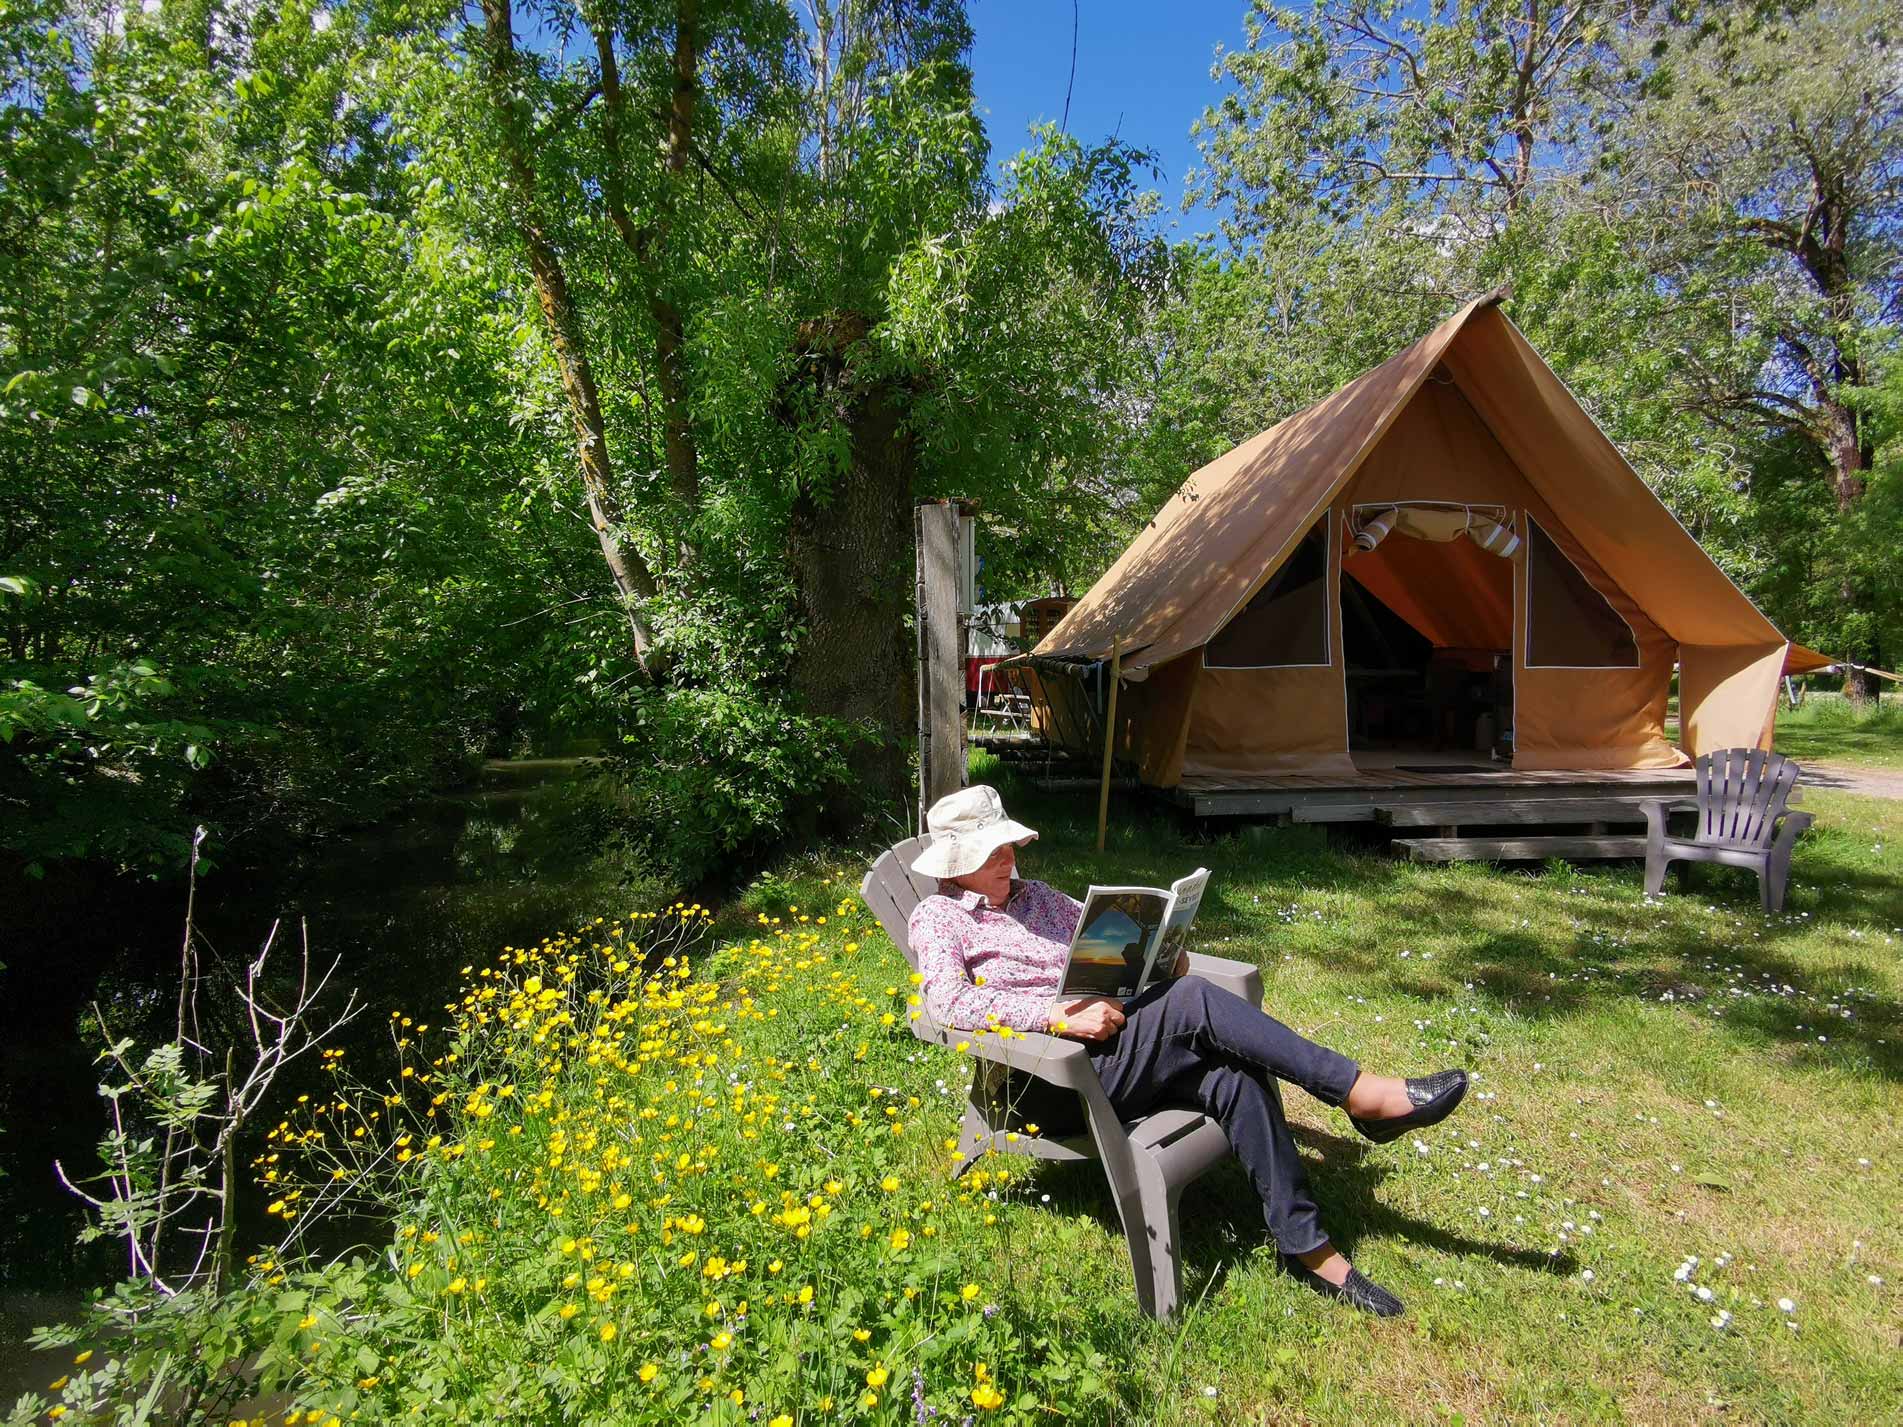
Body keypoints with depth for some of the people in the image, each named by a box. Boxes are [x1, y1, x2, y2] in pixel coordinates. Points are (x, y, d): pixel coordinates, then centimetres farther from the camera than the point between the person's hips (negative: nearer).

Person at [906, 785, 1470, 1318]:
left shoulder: (1032, 895, 23)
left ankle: (1306, 1246, -11)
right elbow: (950, 1000, -16)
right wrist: (1060, 1015, -23)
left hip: (1111, 1041, 7)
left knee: (1233, 1076, -21)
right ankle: (1362, 1094, -19)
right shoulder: (936, 917, 2)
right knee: (1193, 999, -26)